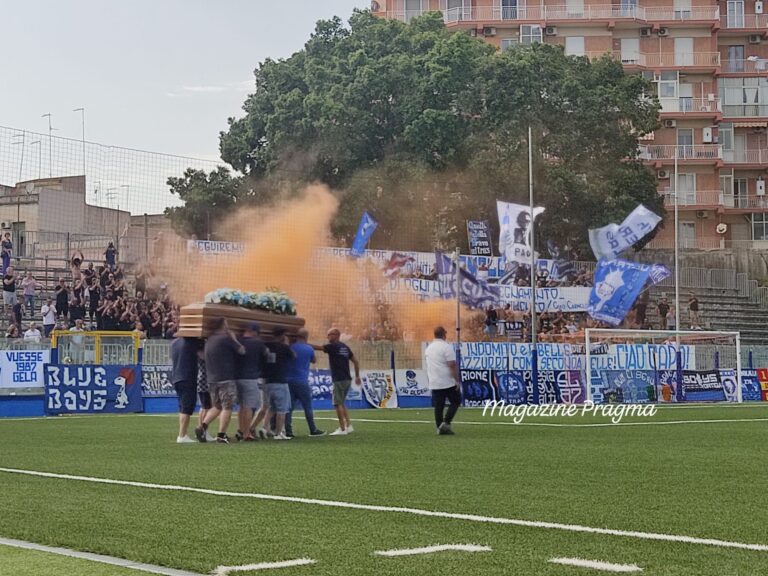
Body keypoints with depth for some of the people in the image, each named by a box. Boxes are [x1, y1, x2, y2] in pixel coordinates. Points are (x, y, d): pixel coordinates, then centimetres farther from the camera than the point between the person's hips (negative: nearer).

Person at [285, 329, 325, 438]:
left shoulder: (290, 347, 3)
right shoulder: (309, 349, -3)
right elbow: (314, 361, 16)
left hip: (289, 381, 3)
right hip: (302, 382, -3)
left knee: (289, 407, 3)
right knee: (308, 407, 6)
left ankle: (288, 431, -2)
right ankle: (313, 430, 11)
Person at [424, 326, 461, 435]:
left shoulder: (429, 348, 12)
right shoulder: (446, 347, -13)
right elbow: (452, 365, -18)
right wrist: (457, 380, -14)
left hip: (434, 383, 7)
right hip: (448, 382, -7)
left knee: (438, 406, 7)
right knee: (456, 401, 6)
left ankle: (440, 428, 6)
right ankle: (446, 423, -6)